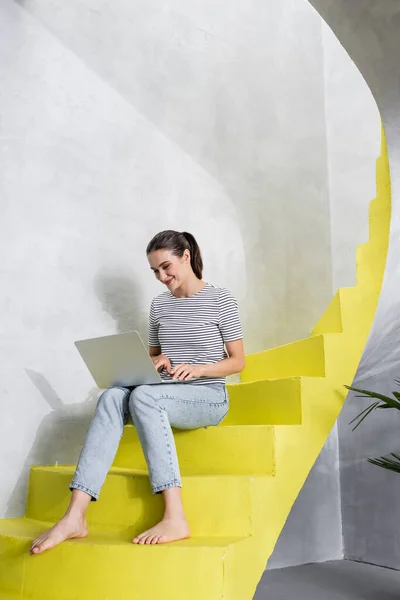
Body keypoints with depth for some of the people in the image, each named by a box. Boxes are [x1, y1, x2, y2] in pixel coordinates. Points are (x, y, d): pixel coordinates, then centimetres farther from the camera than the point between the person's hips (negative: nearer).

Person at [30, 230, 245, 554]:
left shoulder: (221, 299, -2)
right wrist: (153, 362, -4)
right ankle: (75, 516, -37)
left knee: (144, 395, -36)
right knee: (113, 395, -28)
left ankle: (175, 517, -37)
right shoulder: (159, 304, 12)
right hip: (167, 395, 5)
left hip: (209, 397, -4)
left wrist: (197, 369, -19)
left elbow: (238, 361, -3)